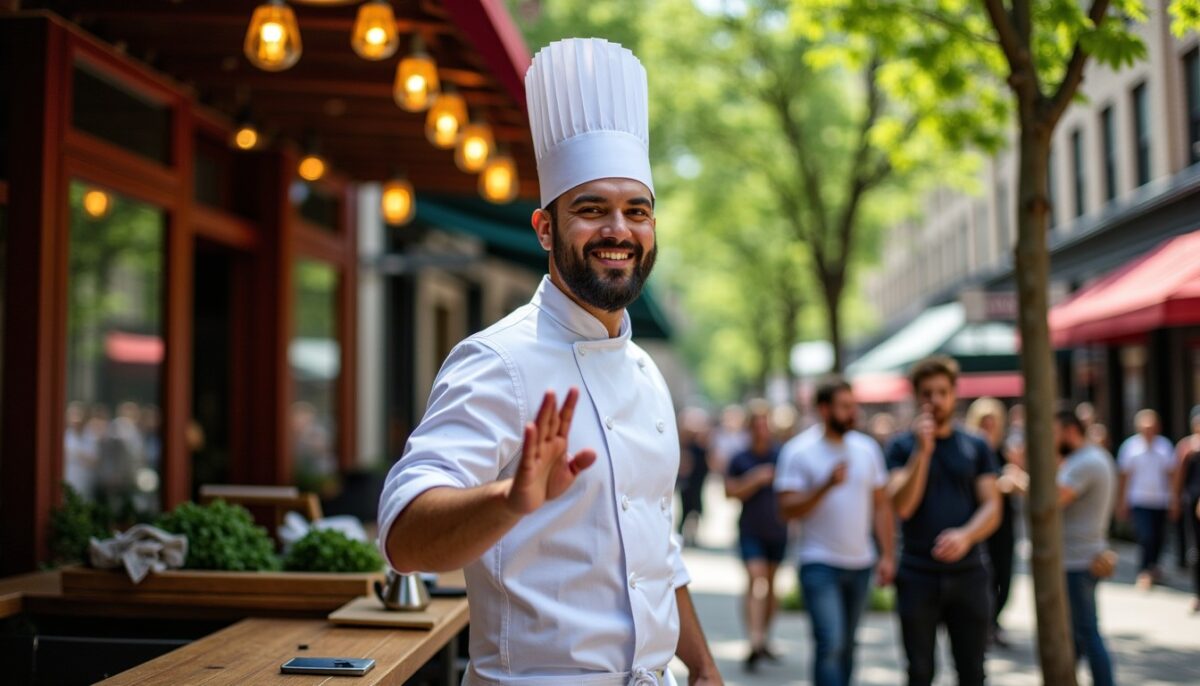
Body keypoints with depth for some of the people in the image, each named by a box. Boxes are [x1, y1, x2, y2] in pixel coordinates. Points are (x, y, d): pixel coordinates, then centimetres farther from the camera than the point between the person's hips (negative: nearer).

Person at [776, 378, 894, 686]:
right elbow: (788, 510, -11)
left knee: (846, 646, 12)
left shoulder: (868, 448, 7)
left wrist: (888, 555, 3)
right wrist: (827, 485, -23)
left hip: (860, 564, 5)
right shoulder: (799, 451, -6)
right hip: (819, 564, -5)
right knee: (830, 644, -13)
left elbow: (882, 505, 10)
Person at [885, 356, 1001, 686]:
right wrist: (922, 450, -17)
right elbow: (902, 506, -10)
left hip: (968, 573, 1)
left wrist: (966, 535, -19)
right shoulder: (903, 446, 3)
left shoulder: (976, 447, 9)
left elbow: (992, 507, 1)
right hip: (918, 575, -1)